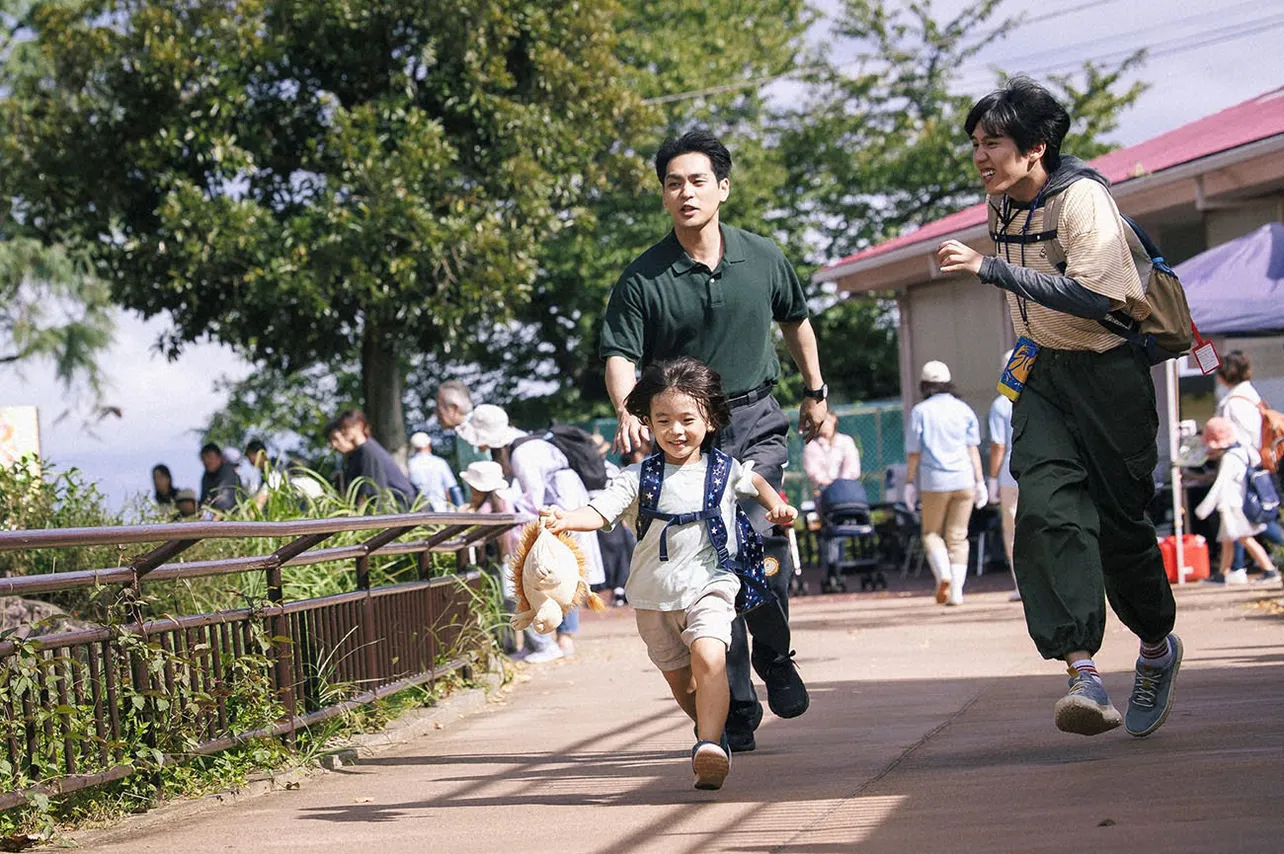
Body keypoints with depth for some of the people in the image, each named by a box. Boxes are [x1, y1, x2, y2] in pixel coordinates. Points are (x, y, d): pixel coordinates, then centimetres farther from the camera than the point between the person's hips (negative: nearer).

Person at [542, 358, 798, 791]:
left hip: (709, 585, -2)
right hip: (654, 596, 2)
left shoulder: (726, 470, 4)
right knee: (680, 681, 14)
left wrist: (776, 505, 12)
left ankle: (710, 746, -33)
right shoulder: (639, 477, -3)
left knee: (708, 656, -27)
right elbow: (602, 511, -17)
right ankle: (714, 729, 40)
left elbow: (755, 481, 29)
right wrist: (566, 519, -36)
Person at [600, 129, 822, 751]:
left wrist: (815, 391, 27)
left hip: (756, 423, 0)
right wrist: (628, 412, -28)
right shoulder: (643, 279, -3)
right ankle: (736, 707, 6)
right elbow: (621, 355, -9)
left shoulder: (763, 259, 4)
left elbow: (795, 321, 22)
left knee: (761, 536, -21)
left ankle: (773, 655, 6)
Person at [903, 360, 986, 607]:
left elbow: (913, 452, -1)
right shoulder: (963, 409, 8)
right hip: (963, 479, 3)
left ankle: (943, 575, -15)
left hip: (934, 482, -2)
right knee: (958, 535, 7)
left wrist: (909, 484, 5)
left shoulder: (920, 411, 0)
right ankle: (957, 589, -1)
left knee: (931, 533, 10)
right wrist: (980, 482, 8)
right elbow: (973, 448, 6)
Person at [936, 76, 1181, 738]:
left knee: (1119, 520, 2)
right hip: (1044, 373, 6)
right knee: (1048, 508, -17)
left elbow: (1093, 294, -29)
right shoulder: (1004, 202, 8)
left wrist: (989, 268, -30)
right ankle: (1083, 673, -26)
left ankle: (1157, 647, 30)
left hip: (1109, 371, -6)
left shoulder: (1081, 197, -16)